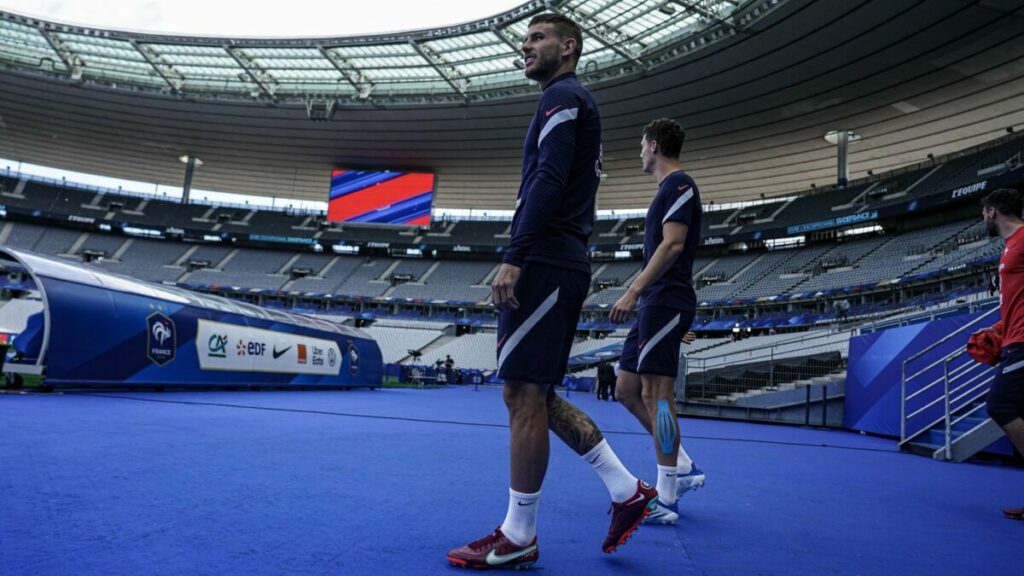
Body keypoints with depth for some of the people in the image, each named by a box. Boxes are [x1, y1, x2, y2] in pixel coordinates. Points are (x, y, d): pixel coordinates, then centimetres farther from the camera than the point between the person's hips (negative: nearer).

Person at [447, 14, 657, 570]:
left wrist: (513, 259, -22)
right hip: (562, 266, 10)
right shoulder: (575, 105, 27)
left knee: (524, 394, -5)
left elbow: (548, 181, -18)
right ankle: (626, 489, 17)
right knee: (534, 395, 13)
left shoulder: (563, 97, -3)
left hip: (544, 264, -10)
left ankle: (517, 537, 7)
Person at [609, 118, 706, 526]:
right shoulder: (668, 188, 22)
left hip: (666, 303, -10)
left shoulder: (678, 184, -7)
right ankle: (683, 468, 16)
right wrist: (636, 291, 24)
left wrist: (633, 292, -21)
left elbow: (672, 245, -18)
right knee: (628, 390, 9)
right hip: (654, 304, 10)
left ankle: (666, 499, -2)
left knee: (656, 393, -9)